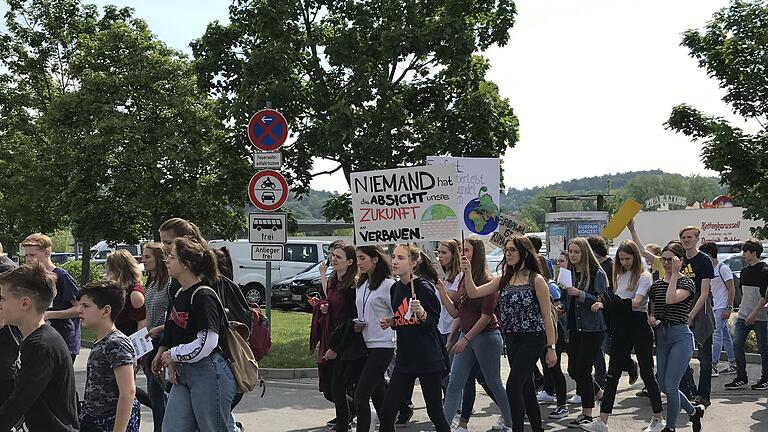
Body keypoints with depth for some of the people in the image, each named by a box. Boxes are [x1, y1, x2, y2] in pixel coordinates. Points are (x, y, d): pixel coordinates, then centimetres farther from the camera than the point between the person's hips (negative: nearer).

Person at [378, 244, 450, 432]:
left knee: (435, 412, 3)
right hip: (404, 358, 7)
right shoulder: (396, 288, 9)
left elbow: (433, 323, -11)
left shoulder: (423, 287, -12)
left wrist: (421, 312, -30)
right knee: (386, 413, 2)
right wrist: (390, 322, 1)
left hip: (428, 358, -6)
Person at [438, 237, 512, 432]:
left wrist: (466, 339, -18)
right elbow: (455, 312, 7)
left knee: (494, 383, 6)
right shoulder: (463, 281, 10)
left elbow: (487, 315, -17)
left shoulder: (487, 281, -13)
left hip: (486, 337, -7)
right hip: (466, 336, 7)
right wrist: (441, 290, 0)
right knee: (454, 384, 1)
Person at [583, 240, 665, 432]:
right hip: (620, 328, 6)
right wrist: (604, 304, -9)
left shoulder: (644, 276, -7)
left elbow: (636, 302, -19)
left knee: (647, 372, 3)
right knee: (612, 373, 2)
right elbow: (615, 301, 12)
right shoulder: (619, 276, 14)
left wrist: (607, 303, -20)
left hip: (639, 326, -6)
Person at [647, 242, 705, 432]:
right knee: (663, 386, 10)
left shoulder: (687, 283, -6)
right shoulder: (656, 285, 11)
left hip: (680, 336, -7)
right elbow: (651, 310, 19)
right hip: (661, 336, 7)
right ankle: (694, 411, 32)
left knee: (670, 385, -9)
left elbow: (671, 299, -25)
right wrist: (651, 318, -4)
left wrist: (674, 274, -17)